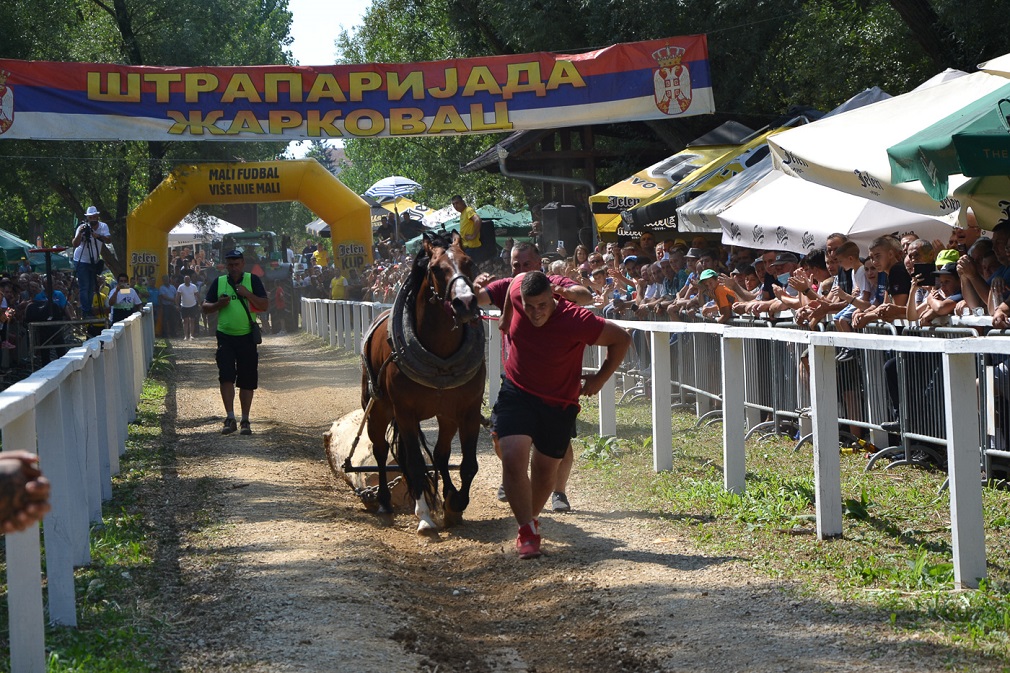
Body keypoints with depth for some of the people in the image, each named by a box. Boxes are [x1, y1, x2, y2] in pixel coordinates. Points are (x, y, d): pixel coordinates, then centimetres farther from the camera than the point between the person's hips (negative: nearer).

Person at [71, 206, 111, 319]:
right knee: (84, 288, -9)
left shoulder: (103, 226, -4)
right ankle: (85, 312, -8)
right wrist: (80, 233, -41)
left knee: (91, 288, 9)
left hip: (94, 261, 4)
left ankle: (90, 310, 18)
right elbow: (75, 245, -25)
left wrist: (97, 236, -37)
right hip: (82, 261, -4)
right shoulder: (82, 228, -17)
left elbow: (108, 239, -20)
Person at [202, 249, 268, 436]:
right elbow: (205, 307, 11)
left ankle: (245, 420, 14)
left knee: (247, 381, 4)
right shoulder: (219, 282, 8)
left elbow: (265, 305, -3)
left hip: (247, 337, 0)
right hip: (225, 336, 1)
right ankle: (230, 418, -9)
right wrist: (219, 304, -9)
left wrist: (247, 294, -16)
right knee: (226, 376, -12)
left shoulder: (252, 280, 4)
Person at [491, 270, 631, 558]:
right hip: (517, 392, 1)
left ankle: (531, 518, 40)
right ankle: (527, 532, -9)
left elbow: (622, 339, -15)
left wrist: (600, 379, -8)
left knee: (545, 469, 12)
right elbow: (518, 279, 9)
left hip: (559, 404, -1)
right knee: (513, 459, -19)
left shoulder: (577, 321, -28)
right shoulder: (518, 291, -18)